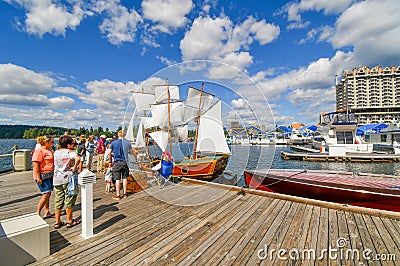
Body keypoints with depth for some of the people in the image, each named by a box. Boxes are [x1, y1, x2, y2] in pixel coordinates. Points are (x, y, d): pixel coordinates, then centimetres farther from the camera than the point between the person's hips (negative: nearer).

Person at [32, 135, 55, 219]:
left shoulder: (49, 150, 14)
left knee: (48, 194, 11)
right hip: (43, 176, -9)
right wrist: (38, 177, -21)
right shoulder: (39, 150, -14)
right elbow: (35, 164, -19)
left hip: (50, 175, 9)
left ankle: (47, 213, 19)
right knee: (46, 194, -7)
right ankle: (37, 213, 7)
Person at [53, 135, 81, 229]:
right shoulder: (70, 152, -12)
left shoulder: (56, 152, 9)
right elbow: (77, 158, -33)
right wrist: (74, 168, -19)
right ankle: (70, 221, 17)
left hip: (57, 180, 6)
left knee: (58, 201, 15)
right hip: (68, 179, -6)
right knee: (69, 200, 6)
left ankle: (57, 222, 23)